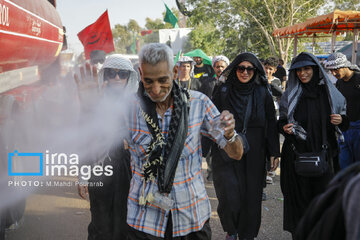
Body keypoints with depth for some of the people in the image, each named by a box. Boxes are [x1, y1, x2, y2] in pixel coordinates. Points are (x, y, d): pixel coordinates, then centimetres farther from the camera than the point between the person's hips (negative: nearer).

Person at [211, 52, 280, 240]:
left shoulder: (263, 93, 2)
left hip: (254, 155, 1)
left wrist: (274, 153, 2)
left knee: (251, 197, 5)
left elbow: (271, 124, 4)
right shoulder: (223, 92, -1)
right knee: (230, 197, -8)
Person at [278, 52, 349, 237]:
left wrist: (341, 120, -11)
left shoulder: (330, 93, 4)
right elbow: (281, 121, 9)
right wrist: (284, 128, -13)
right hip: (296, 154, 0)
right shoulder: (289, 95, 3)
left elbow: (345, 121, 11)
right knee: (299, 197, 2)